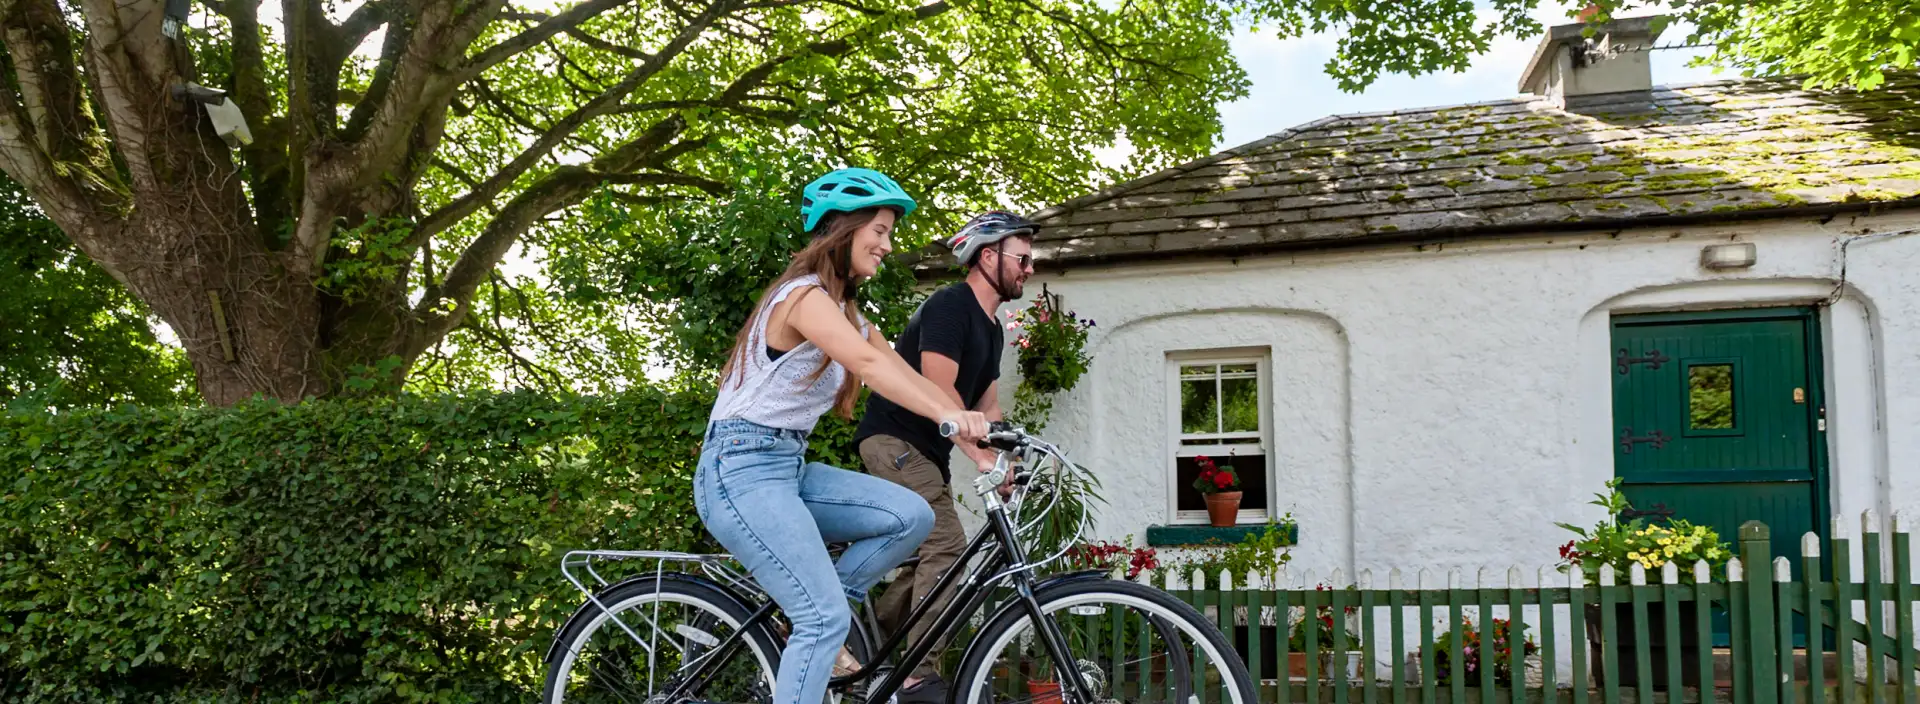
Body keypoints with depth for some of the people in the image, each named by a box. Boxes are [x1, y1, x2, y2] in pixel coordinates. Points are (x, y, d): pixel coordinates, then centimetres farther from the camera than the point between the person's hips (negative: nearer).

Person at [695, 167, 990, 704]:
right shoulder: (804, 294, -14)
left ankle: (807, 624, 5)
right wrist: (949, 417, -41)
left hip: (788, 467, 9)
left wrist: (976, 437, -3)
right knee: (827, 618, -16)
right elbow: (869, 365, -30)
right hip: (743, 470, -9)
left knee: (911, 516, -7)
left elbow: (908, 377, 8)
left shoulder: (845, 312, 17)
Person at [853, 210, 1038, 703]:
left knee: (928, 558, 9)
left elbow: (987, 406, 13)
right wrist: (982, 456, -28)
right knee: (947, 549, -19)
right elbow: (939, 392, -24)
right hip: (895, 441, -10)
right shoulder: (949, 307, -15)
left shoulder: (991, 328, 15)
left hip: (928, 452, 10)